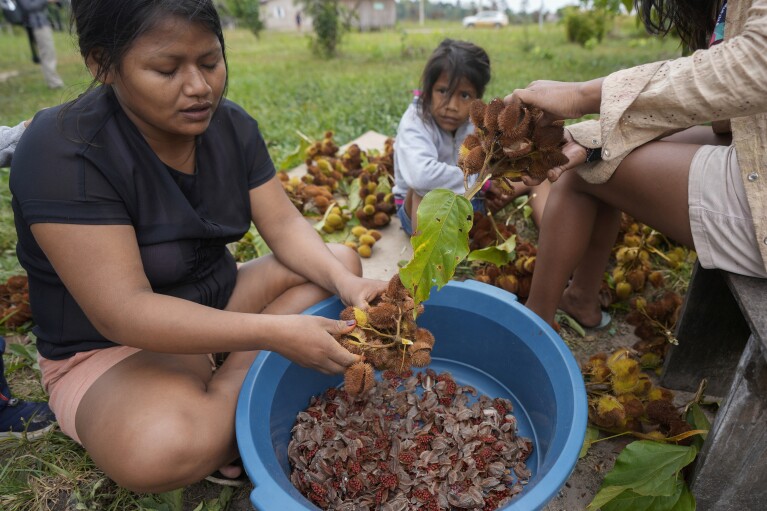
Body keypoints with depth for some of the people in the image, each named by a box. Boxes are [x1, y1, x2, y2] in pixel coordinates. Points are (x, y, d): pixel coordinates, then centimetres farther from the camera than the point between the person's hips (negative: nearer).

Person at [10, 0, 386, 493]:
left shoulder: (231, 125, -5)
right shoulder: (63, 153, -24)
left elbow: (285, 225, -7)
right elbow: (123, 313, -29)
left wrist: (345, 283, -27)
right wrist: (276, 333, -35)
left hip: (221, 300, 7)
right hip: (111, 346, -6)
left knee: (341, 260, -6)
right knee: (164, 448, -36)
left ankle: (225, 393, -13)